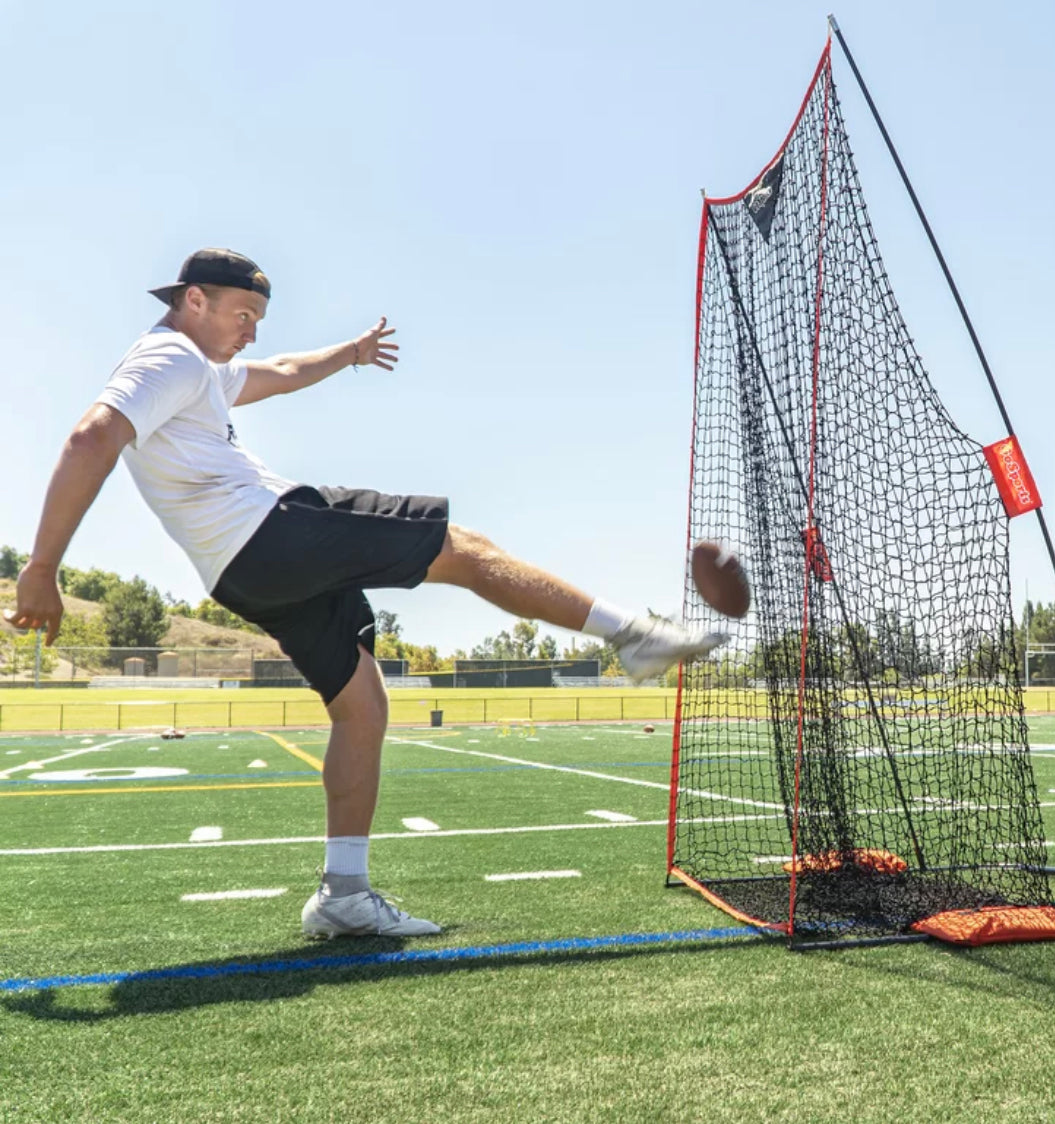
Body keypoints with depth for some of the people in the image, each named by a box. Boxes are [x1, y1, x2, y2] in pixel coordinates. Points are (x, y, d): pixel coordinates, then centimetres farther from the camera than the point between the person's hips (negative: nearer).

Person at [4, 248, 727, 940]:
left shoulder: (199, 370, 26)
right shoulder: (171, 358, -6)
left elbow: (281, 374, 43)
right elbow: (91, 442, -20)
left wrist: (348, 352, 55)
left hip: (254, 579, 11)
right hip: (272, 532, -11)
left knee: (362, 706, 7)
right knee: (466, 549, -7)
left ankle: (345, 894, 5)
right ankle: (634, 635, -4)